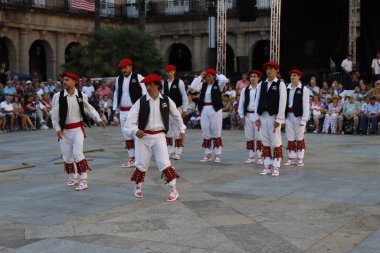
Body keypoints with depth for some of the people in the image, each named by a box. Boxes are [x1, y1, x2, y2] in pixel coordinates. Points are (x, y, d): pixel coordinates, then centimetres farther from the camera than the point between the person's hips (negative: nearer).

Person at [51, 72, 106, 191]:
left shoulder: (81, 95, -4)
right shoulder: (58, 96, -7)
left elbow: (90, 109, 7)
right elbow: (54, 114, -3)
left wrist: (98, 120, -3)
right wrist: (58, 129, -7)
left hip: (77, 129, -1)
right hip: (64, 130, 2)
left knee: (77, 153, -11)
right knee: (67, 156, 10)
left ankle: (84, 180, -6)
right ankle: (72, 178, 29)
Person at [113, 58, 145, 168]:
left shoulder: (138, 77, -5)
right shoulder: (119, 79, 13)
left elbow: (144, 93, -6)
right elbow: (116, 94, 18)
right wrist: (116, 109, 14)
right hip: (123, 112, 6)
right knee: (127, 137, 10)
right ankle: (132, 159, 19)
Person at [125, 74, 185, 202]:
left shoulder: (166, 100, -3)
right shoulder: (141, 102, -8)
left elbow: (176, 114, 14)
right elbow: (131, 119, -9)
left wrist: (181, 129, 18)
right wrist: (135, 131, -27)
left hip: (159, 136, 0)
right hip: (143, 136, 0)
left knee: (165, 163, -8)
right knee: (142, 165, 9)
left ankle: (174, 191, 3)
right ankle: (137, 187, 34)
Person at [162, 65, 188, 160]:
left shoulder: (179, 82, -5)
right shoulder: (164, 83, 7)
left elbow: (184, 96, -4)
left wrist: (184, 109, -7)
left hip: (177, 108, -4)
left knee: (178, 131, -5)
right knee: (168, 131, 7)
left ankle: (177, 152, -1)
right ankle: (170, 151, 15)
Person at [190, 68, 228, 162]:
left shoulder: (218, 84, 1)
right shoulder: (203, 85, 11)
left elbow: (225, 80, -18)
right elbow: (193, 87, -1)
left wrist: (217, 75, -1)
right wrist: (200, 77, 1)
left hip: (215, 110, -4)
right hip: (204, 110, 4)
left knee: (216, 132, -1)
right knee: (206, 132, 8)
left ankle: (218, 155, 4)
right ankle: (207, 154, 17)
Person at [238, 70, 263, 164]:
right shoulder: (245, 90, 7)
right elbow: (241, 103, 9)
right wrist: (241, 116, 4)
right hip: (248, 115, 4)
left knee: (259, 137, -1)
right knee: (249, 137, 8)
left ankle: (259, 157, 5)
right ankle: (251, 157, 16)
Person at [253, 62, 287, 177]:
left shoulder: (280, 84, -1)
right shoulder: (261, 85, 11)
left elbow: (282, 102, -6)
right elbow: (257, 101, 10)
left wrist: (279, 119, -11)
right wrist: (257, 117, 3)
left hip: (274, 117, -4)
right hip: (263, 116, 4)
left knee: (276, 142, -3)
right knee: (265, 142, 7)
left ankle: (276, 167, 4)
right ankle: (267, 166, 14)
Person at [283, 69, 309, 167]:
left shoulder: (303, 89, -4)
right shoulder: (287, 89, 6)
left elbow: (306, 105, -7)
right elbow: (284, 103, 4)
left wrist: (304, 119, -12)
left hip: (299, 115, -3)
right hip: (289, 115, 3)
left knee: (300, 138, 4)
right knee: (290, 138, 8)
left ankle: (300, 159, 11)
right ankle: (291, 158, 15)